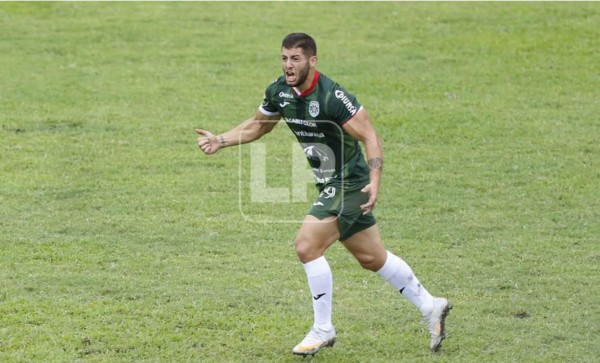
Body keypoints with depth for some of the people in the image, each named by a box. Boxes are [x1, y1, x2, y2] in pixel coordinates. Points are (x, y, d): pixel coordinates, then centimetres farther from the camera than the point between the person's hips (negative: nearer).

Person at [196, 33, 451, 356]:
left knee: (307, 246, -16)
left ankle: (322, 330, -2)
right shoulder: (279, 91, -2)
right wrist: (220, 141, 6)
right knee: (372, 258, 16)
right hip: (330, 184, 8)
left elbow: (370, 137, -23)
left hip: (349, 183, -8)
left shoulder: (332, 96, -25)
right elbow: (258, 124, 17)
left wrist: (374, 182, -34)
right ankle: (430, 307, 31)